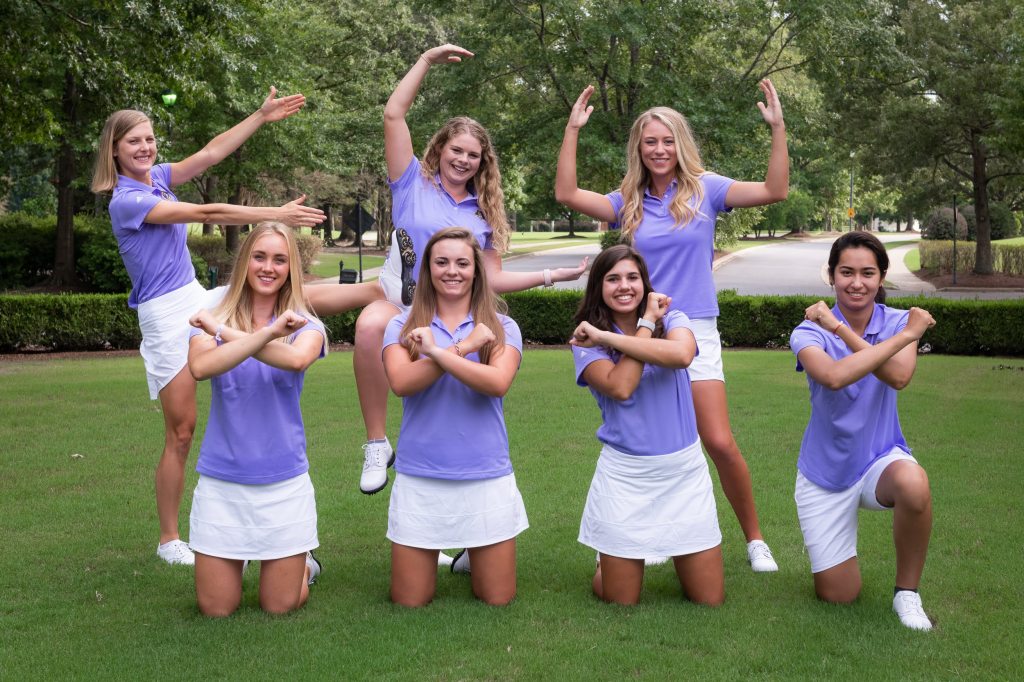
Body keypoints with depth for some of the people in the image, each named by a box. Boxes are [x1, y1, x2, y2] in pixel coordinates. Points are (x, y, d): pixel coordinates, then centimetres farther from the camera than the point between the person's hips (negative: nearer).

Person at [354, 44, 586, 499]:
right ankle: (377, 445, -28)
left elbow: (491, 278, 12)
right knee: (370, 324, -37)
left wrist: (552, 276, 6)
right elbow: (393, 115, -5)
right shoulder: (414, 184, 4)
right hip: (403, 304, -4)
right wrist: (428, 60, -4)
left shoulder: (484, 213, 13)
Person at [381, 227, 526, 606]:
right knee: (409, 603, 6)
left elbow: (498, 383, -17)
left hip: (487, 479, 0)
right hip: (419, 480, 0)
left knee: (498, 600, 7)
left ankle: (474, 560, 38)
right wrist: (464, 347, -17)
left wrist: (437, 351, -18)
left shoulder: (501, 328, 2)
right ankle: (435, 559, 37)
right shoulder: (403, 326, 2)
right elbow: (401, 382, -16)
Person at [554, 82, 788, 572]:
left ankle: (755, 540, 7)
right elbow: (567, 194, -4)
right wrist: (572, 130, -7)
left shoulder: (704, 189, 2)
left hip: (695, 330, -2)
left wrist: (778, 130, -15)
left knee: (719, 443, -10)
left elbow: (774, 191, -7)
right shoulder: (628, 202, 8)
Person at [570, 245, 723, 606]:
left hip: (685, 470, 2)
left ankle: (676, 556, 37)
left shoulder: (670, 319, 0)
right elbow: (620, 387, -22)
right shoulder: (587, 340, -3)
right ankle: (610, 559, 38)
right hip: (626, 474, -1)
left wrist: (607, 337, -23)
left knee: (710, 600, 6)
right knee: (620, 602, 5)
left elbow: (682, 354, -25)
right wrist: (645, 325, -15)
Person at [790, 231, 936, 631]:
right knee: (837, 597, 2)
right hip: (825, 474, 0)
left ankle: (907, 593, -13)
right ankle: (838, 547, 39)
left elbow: (898, 377, -28)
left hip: (881, 459, 0)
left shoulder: (899, 322, -7)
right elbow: (833, 376, -37)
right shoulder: (809, 332, -14)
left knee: (913, 484, -38)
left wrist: (841, 329, -28)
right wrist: (905, 336, -32)